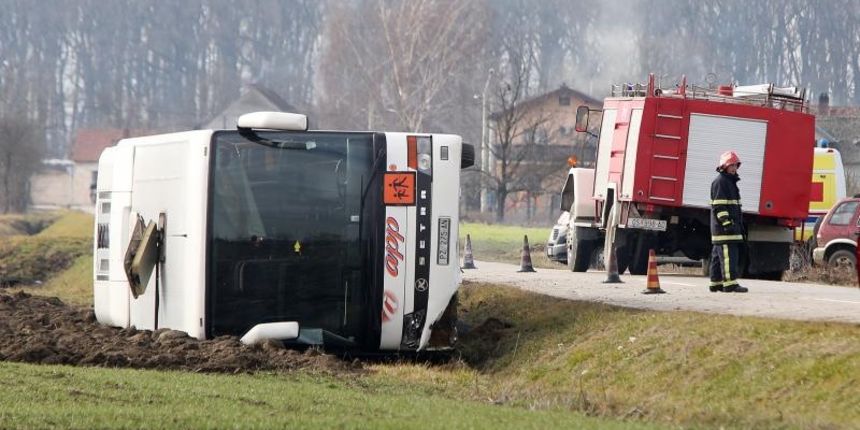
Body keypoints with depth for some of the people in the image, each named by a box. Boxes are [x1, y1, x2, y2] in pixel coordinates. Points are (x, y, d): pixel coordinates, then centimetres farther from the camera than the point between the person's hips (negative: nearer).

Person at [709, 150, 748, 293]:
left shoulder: (731, 182, 22)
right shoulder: (720, 182, -11)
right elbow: (719, 205, -18)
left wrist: (740, 225, 28)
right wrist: (726, 222, -25)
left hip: (730, 226, 10)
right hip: (724, 227, -10)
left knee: (718, 255, 12)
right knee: (728, 254, -15)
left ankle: (716, 283, 15)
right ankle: (730, 283, -19)